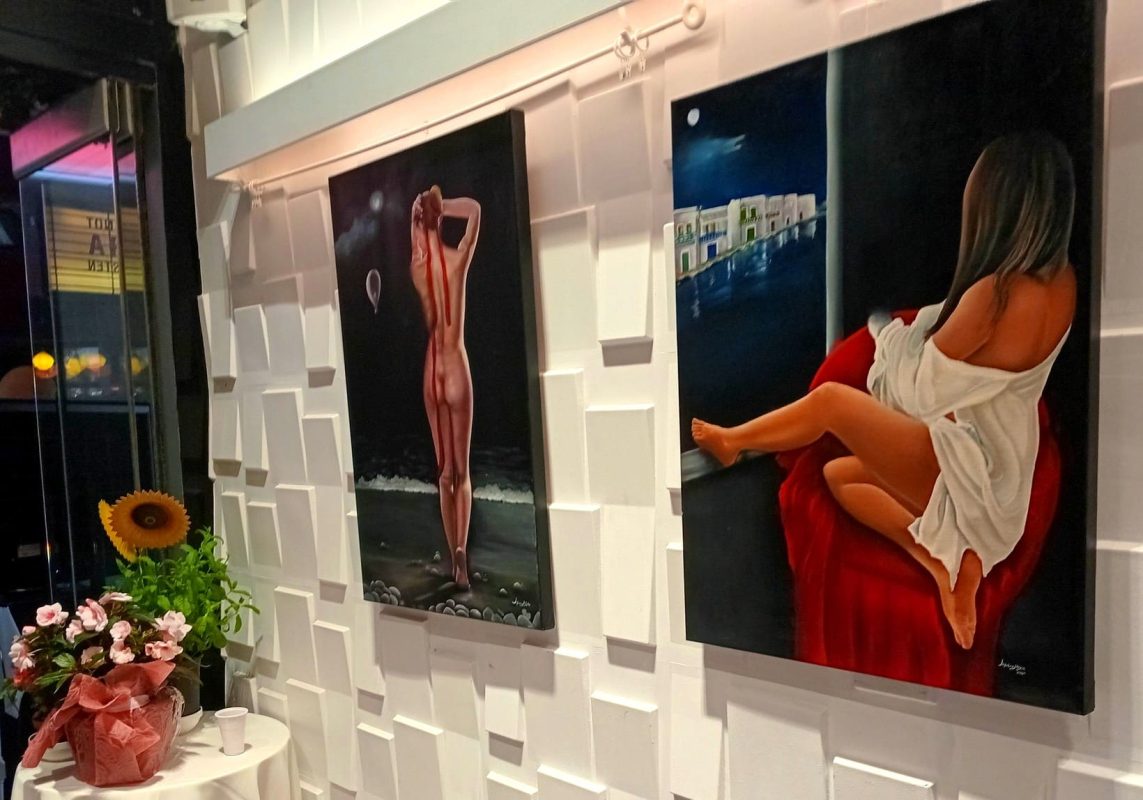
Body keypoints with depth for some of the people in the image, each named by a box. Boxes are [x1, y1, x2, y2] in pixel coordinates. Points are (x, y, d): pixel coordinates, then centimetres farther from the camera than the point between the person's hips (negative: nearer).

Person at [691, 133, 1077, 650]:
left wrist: (888, 330, 5)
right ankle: (947, 557, 5)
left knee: (831, 400, -3)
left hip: (968, 467, -8)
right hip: (997, 466, 8)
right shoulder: (1062, 279, -2)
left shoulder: (997, 292, -28)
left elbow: (921, 382, -13)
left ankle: (729, 441, 19)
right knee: (839, 475, 17)